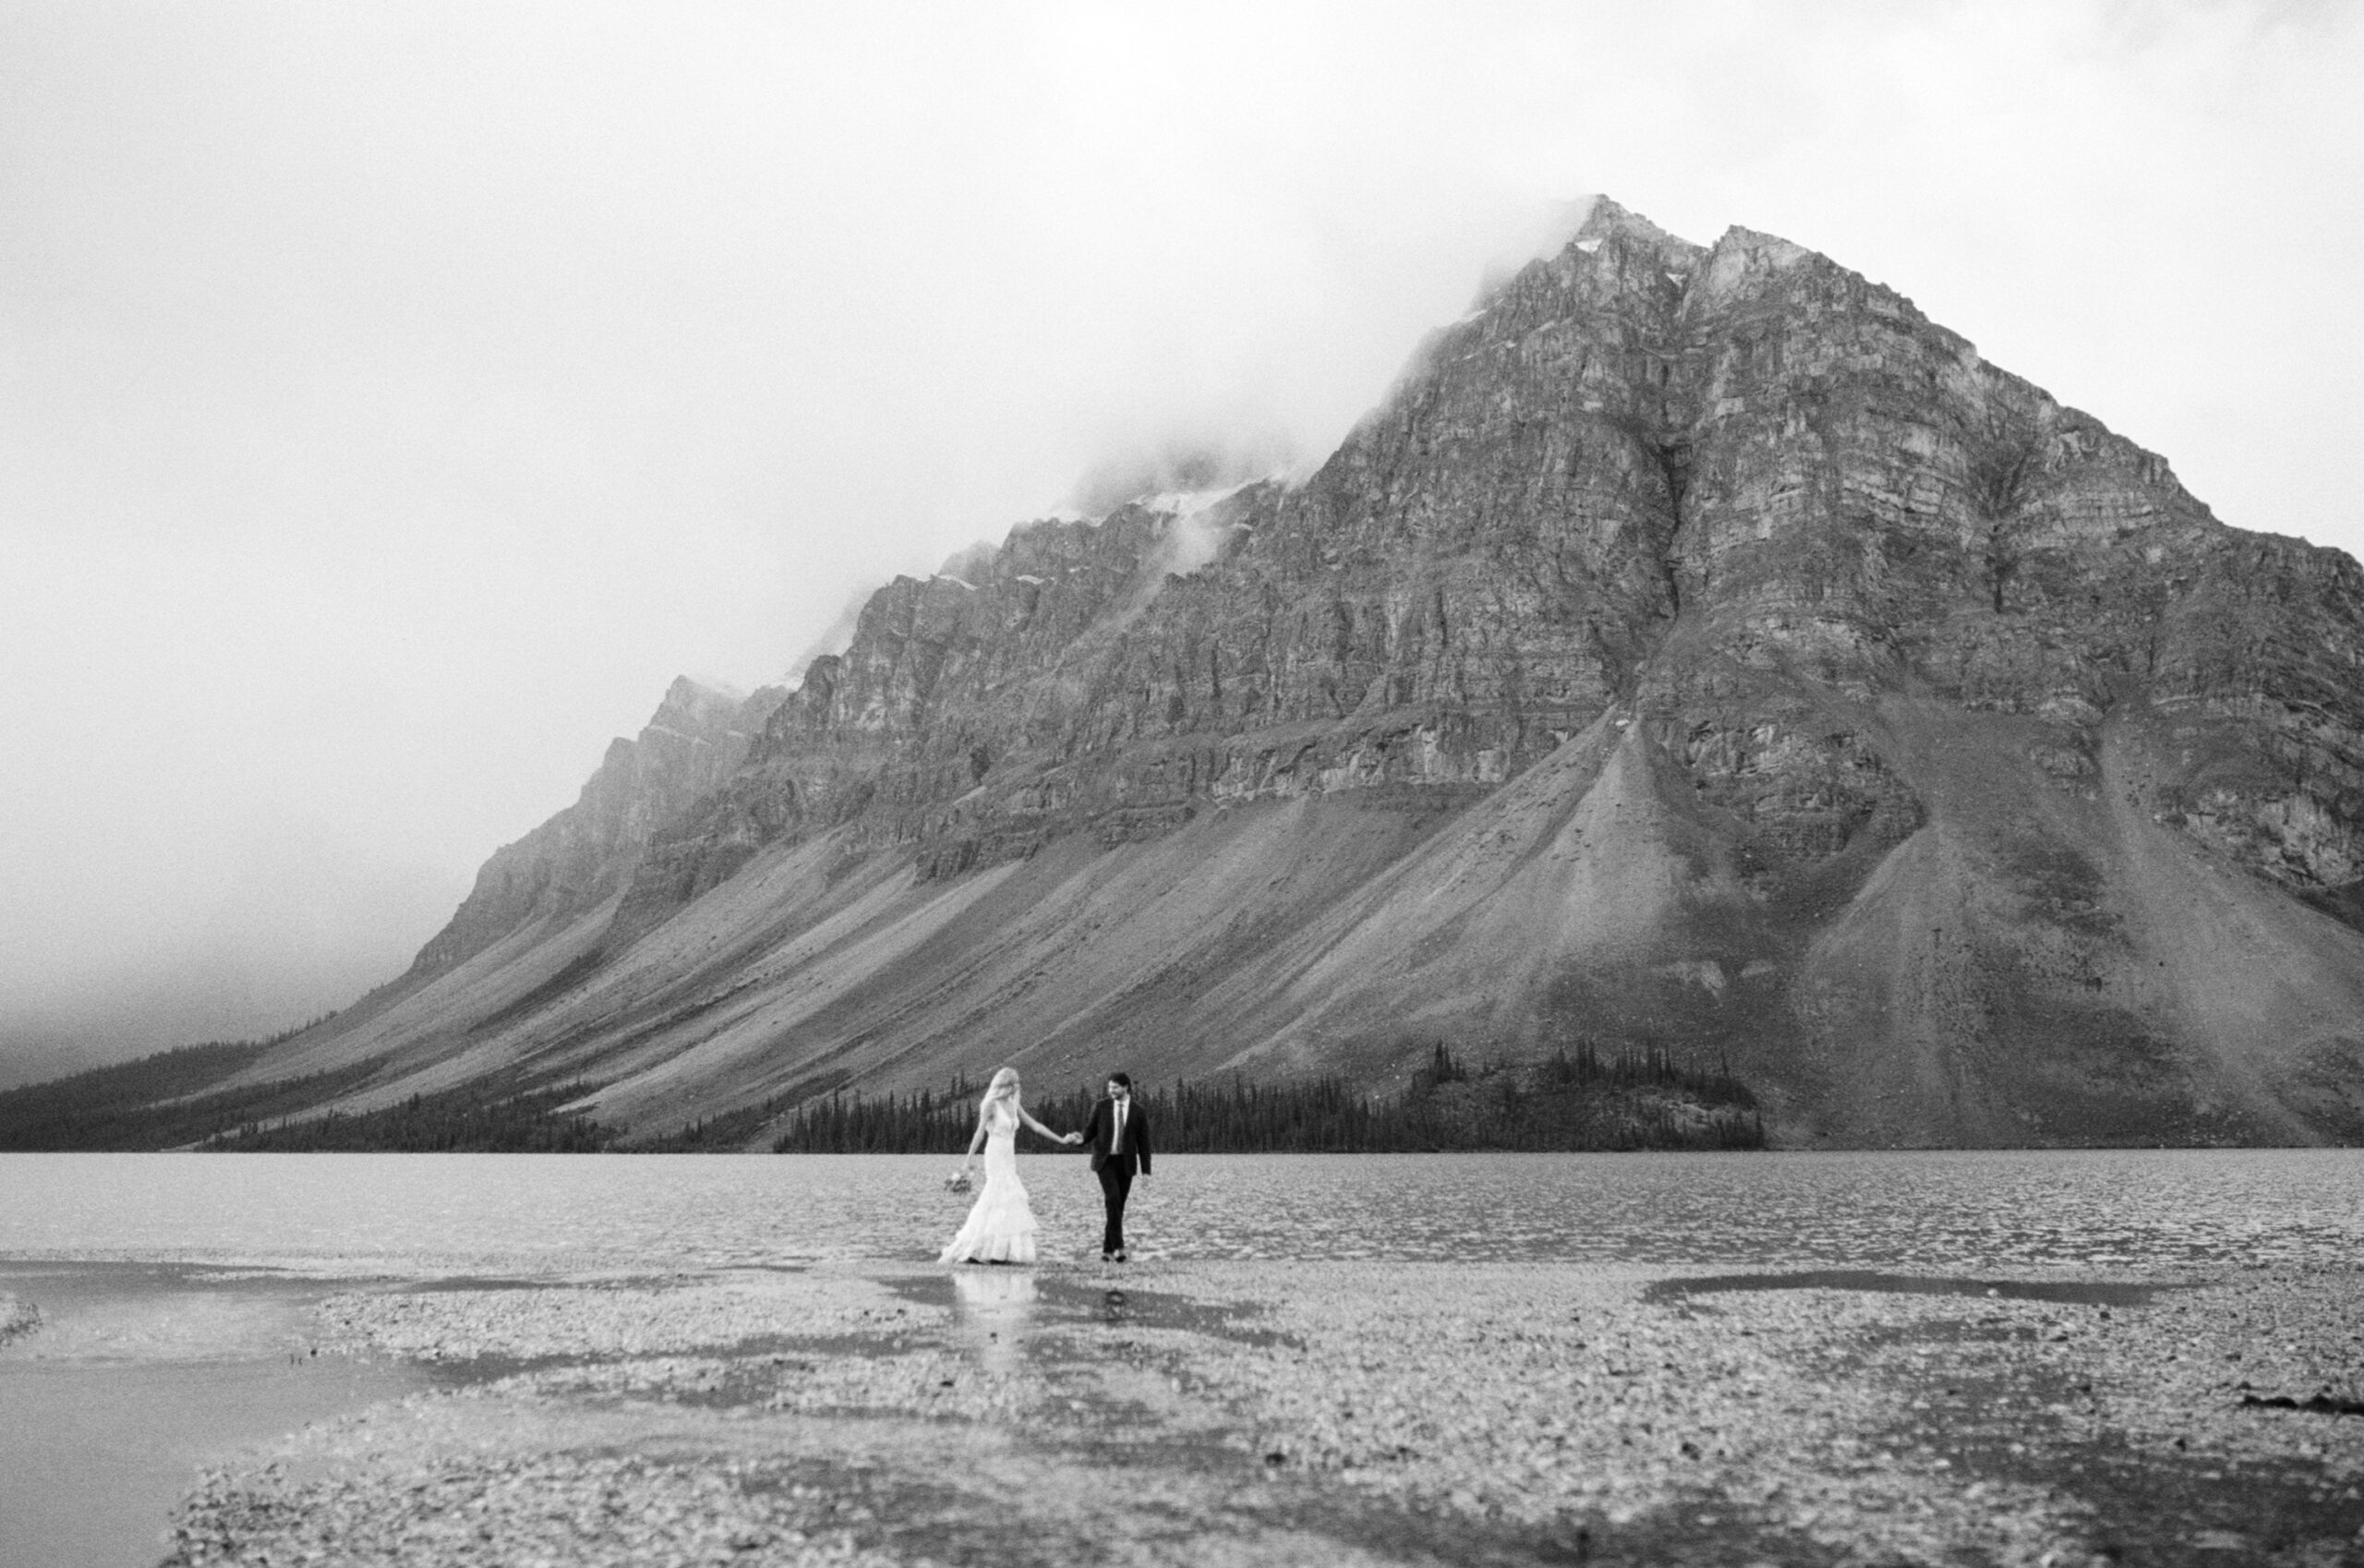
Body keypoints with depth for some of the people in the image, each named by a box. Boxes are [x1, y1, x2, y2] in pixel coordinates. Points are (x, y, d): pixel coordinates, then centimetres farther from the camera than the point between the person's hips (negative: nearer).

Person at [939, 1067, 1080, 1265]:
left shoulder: (1013, 1106, 12)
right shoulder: (991, 1105, -9)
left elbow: (1035, 1125, 14)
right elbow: (980, 1132, -17)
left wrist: (1061, 1139, 11)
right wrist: (970, 1158, -26)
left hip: (1009, 1158, 7)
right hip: (996, 1157, -7)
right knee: (1005, 1201, -11)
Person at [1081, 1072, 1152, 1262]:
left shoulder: (1139, 1112, -1)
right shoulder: (1101, 1107, -1)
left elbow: (1143, 1143, 0)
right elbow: (1091, 1131, 4)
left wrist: (1146, 1171, -4)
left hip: (1126, 1163, 1)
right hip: (1104, 1161, -1)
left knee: (1118, 1206, 2)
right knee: (1113, 1198, -22)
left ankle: (1107, 1249, 15)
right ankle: (1117, 1246, -22)